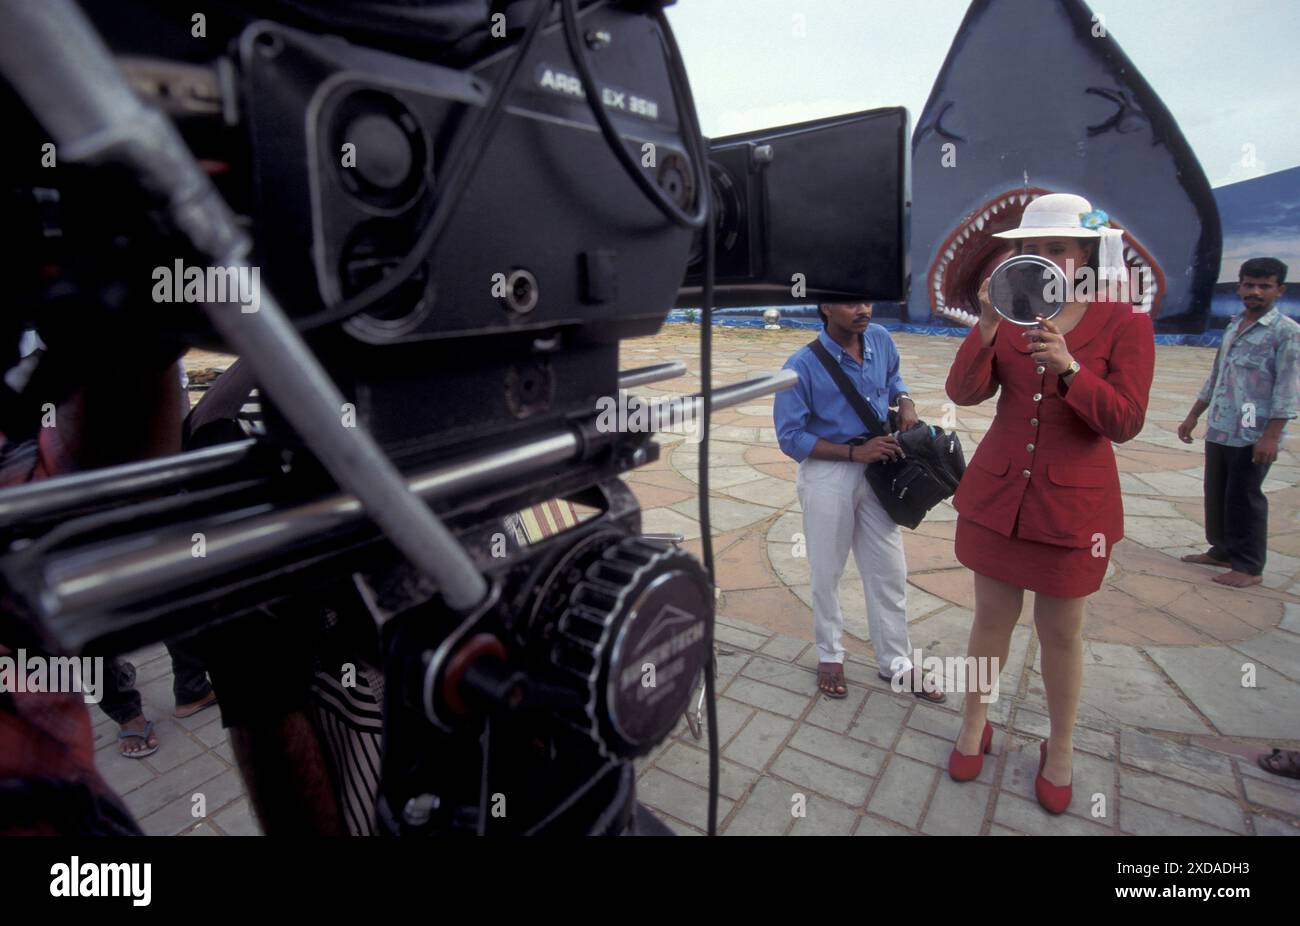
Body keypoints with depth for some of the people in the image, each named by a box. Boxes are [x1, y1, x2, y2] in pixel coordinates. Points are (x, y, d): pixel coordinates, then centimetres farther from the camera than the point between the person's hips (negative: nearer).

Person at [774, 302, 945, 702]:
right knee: (827, 572, 11)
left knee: (889, 571, 13)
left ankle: (896, 661, 32)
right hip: (828, 475, -4)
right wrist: (854, 452, -21)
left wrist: (904, 401, -5)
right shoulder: (803, 366, -17)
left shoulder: (881, 340, -3)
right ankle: (830, 655, 34)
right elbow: (790, 437, -15)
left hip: (877, 470, 5)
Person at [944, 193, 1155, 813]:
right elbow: (964, 393, -9)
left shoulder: (1125, 323, -6)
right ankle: (974, 722, 34)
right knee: (992, 617, 13)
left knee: (1061, 632, 10)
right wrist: (988, 327, -24)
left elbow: (1125, 423, -13)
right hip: (997, 493, 2)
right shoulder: (1010, 314, 1)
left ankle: (1060, 748, 32)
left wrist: (1068, 366, -27)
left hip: (1072, 504, -2)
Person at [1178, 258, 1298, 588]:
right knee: (1216, 494, 13)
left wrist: (1271, 436, -19)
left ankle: (1249, 566, 9)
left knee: (1243, 498, -1)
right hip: (1219, 429, 7)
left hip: (1254, 434, -7)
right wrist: (1193, 416, 19)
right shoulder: (1233, 326, 14)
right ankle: (1222, 550, 28)